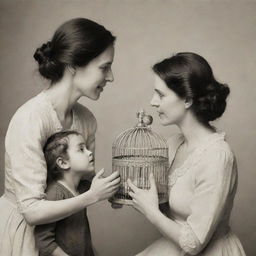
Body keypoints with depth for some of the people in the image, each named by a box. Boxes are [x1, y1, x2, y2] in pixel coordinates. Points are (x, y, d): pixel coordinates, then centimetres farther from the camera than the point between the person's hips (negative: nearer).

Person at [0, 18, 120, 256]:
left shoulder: (86, 119, -7)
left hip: (57, 228, 6)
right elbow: (33, 210, -26)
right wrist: (93, 196, -22)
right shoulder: (30, 120, -28)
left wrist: (111, 190, -14)